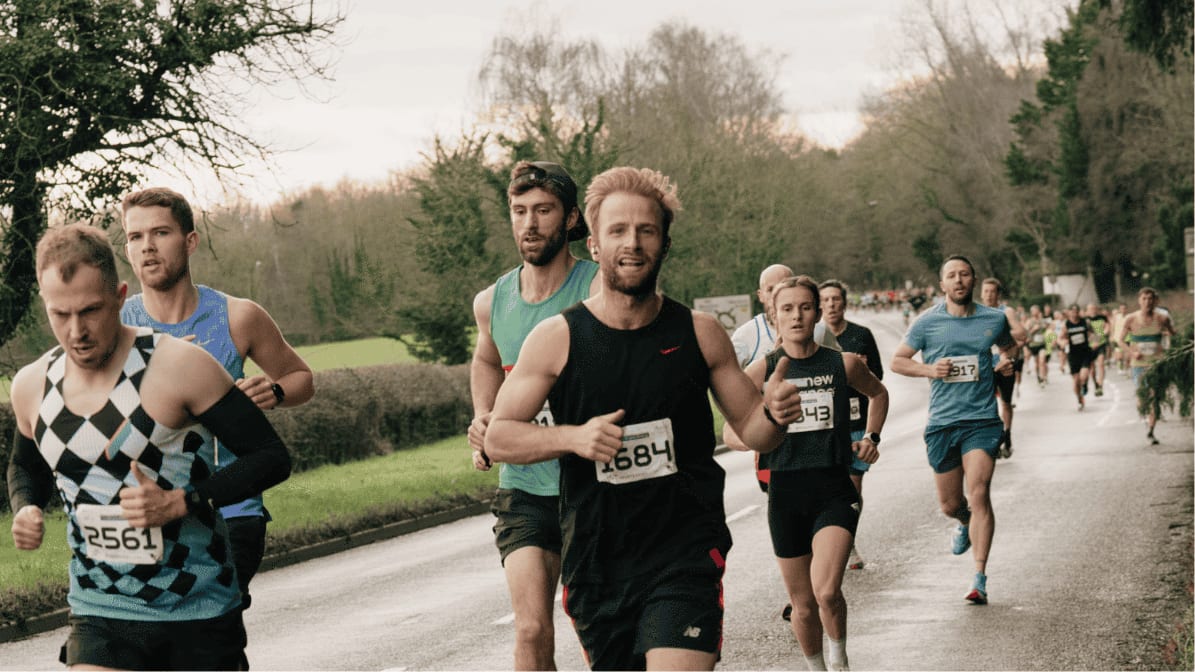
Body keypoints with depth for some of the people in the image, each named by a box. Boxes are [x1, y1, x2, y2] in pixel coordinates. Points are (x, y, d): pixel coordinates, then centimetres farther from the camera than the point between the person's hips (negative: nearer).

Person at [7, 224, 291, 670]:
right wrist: (25, 509, 1)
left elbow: (272, 458, -10)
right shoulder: (31, 387, 1)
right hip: (100, 617, 2)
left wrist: (181, 503, -22)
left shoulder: (179, 366, -14)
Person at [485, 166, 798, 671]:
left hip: (686, 553, -1)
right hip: (595, 561, 1)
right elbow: (497, 437, 1)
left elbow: (752, 430, 10)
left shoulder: (700, 334, 2)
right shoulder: (556, 339, -3)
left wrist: (776, 414, -13)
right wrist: (573, 437, -16)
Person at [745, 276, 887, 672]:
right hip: (786, 493, 1)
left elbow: (878, 393, 23)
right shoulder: (763, 371, -1)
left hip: (834, 492, -1)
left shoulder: (844, 365, 1)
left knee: (826, 592, -21)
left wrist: (871, 437, 14)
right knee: (804, 605, 9)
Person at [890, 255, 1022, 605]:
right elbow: (897, 360, 9)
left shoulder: (994, 320, 5)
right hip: (942, 422, 1)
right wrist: (929, 369, -9)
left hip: (982, 421, -1)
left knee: (979, 495, -16)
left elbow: (1008, 346, 26)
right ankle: (966, 524, 48)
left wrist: (1006, 360, 3)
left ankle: (980, 578, -12)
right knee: (949, 504, 9)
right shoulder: (928, 322, 1)